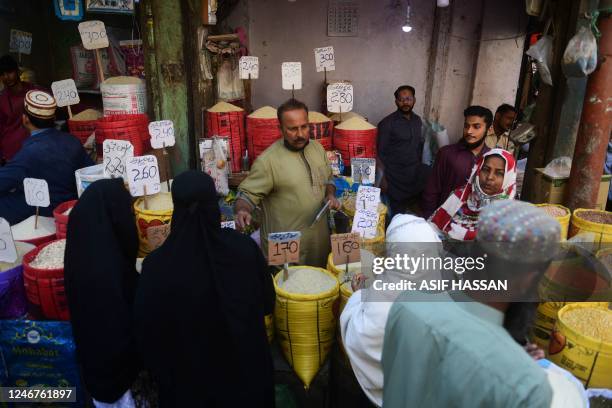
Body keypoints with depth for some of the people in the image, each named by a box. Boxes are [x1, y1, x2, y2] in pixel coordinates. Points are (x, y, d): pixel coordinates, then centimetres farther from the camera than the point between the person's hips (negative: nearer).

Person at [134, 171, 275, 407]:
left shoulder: (157, 265, -25)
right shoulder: (245, 248, -21)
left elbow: (146, 329, -12)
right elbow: (267, 303, -5)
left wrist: (159, 370, 6)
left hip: (188, 373, -1)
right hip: (245, 365, 1)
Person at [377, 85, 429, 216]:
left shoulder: (417, 120, 9)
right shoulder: (387, 123, -10)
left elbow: (420, 145, 16)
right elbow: (380, 152, -10)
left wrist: (421, 168, 9)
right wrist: (382, 177, -15)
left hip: (415, 176, 5)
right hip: (395, 177, -5)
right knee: (396, 213, 0)